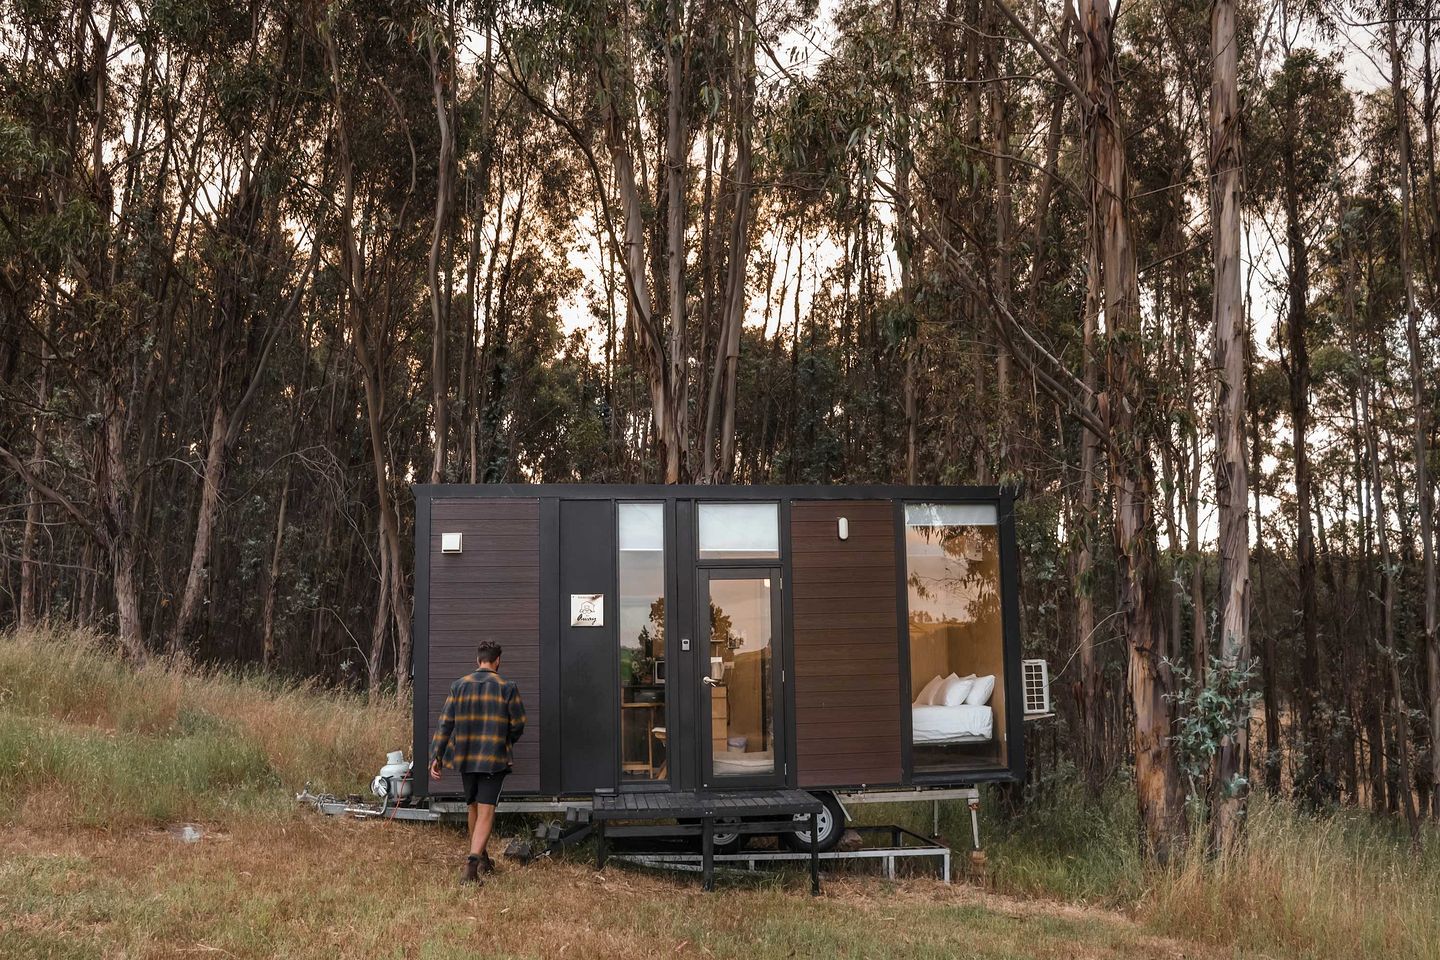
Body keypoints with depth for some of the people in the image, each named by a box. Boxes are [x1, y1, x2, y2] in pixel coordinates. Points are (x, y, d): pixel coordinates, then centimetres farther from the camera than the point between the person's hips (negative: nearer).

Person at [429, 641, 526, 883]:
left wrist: (436, 757, 2)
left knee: (473, 808, 19)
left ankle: (483, 859, 32)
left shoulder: (458, 686, 1)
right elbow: (518, 725, -1)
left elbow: (445, 724, -1)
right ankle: (473, 859, -22)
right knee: (486, 812, -4)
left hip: (465, 759, 4)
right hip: (494, 760, -4)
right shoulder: (507, 688, -6)